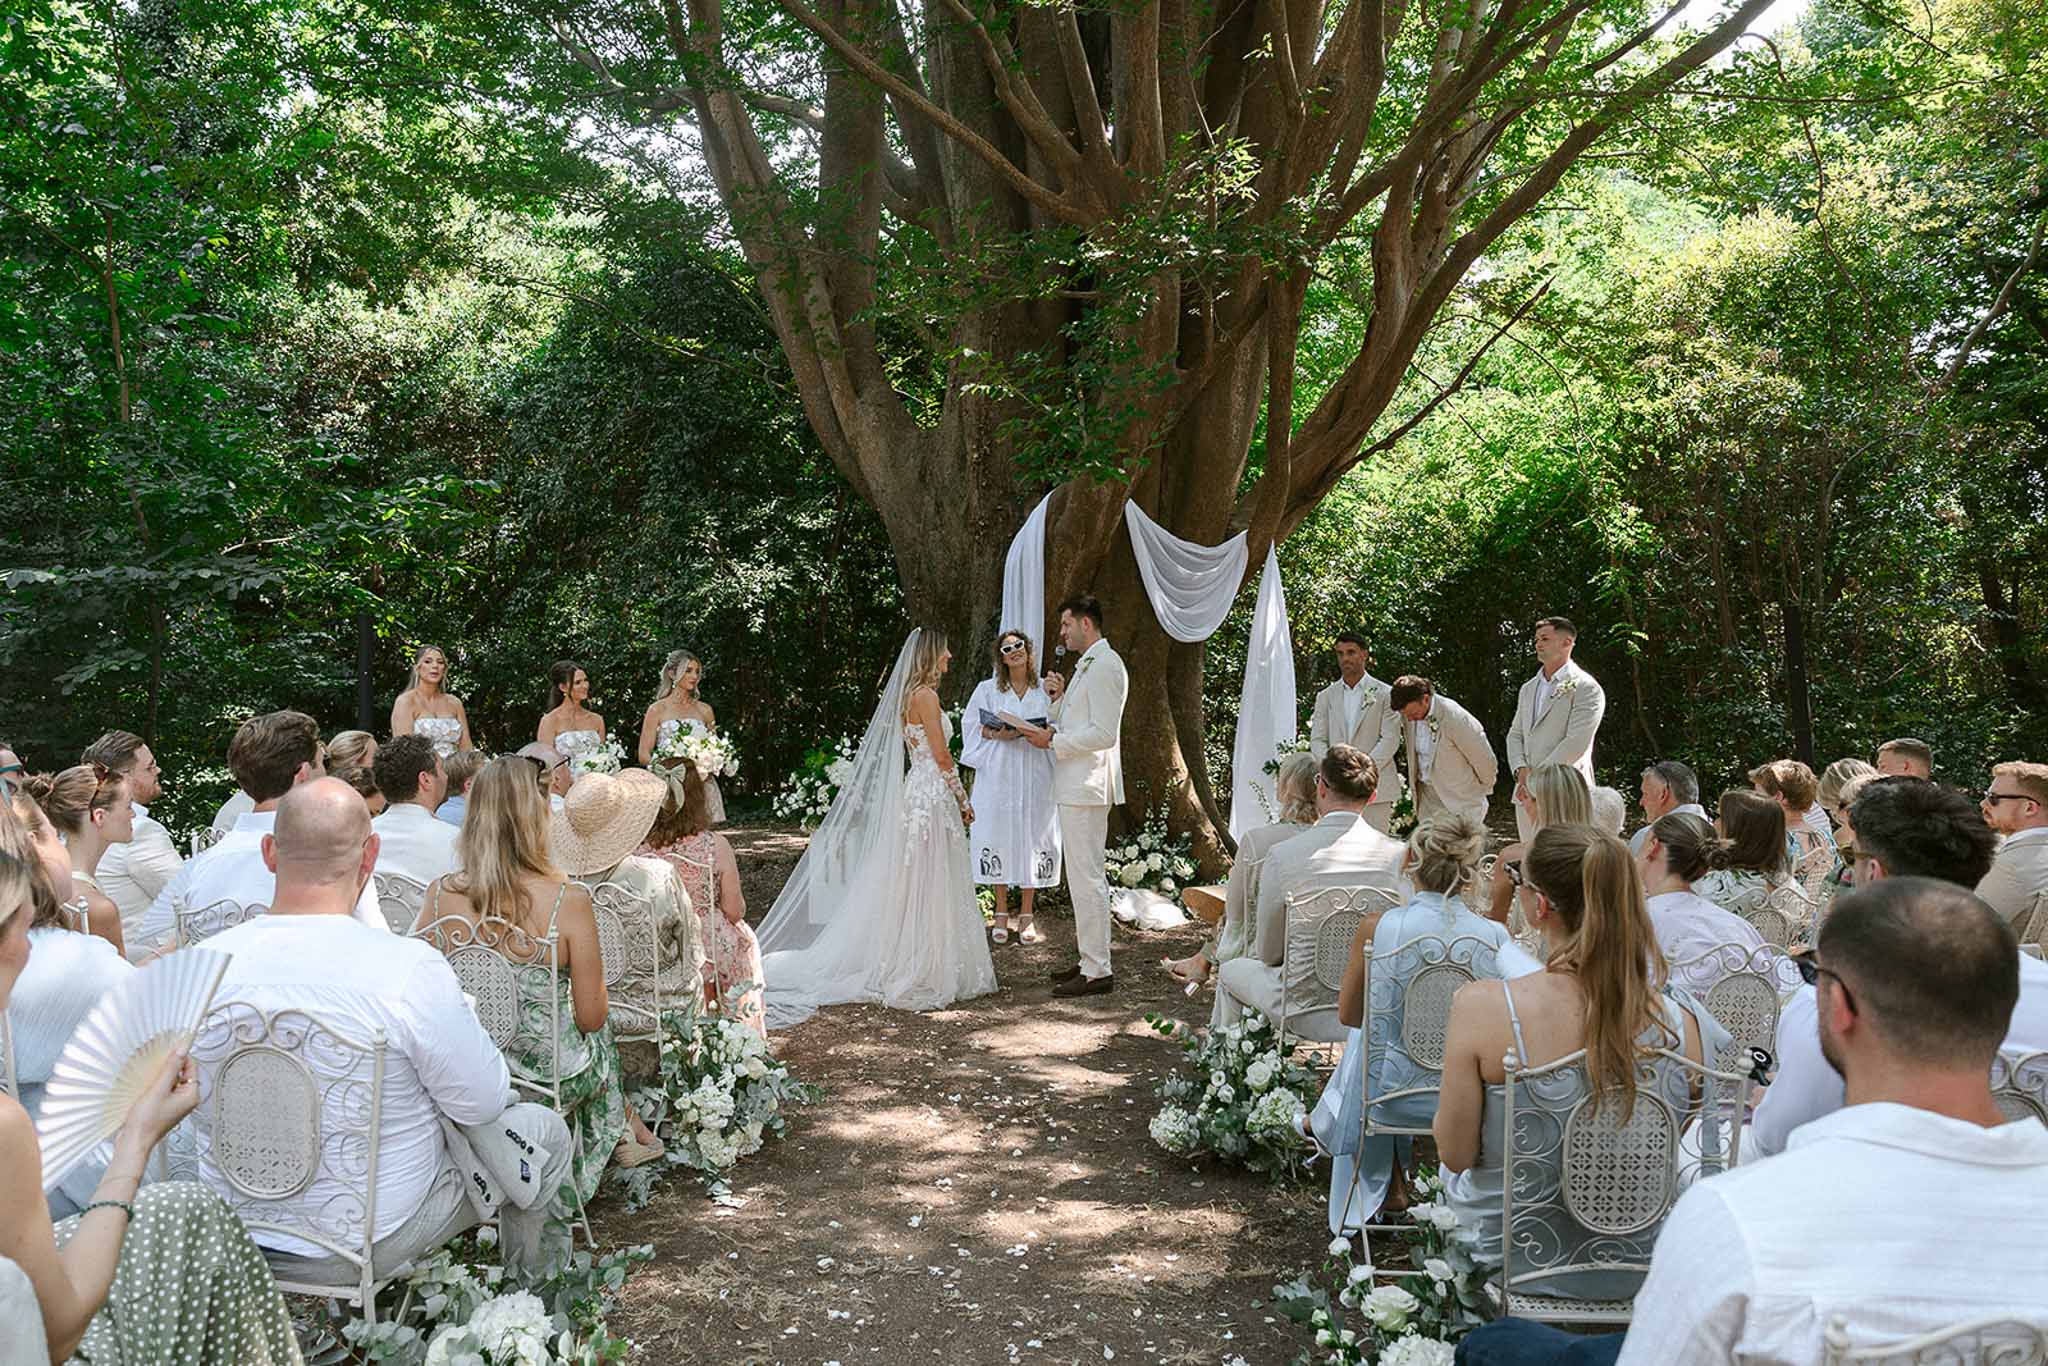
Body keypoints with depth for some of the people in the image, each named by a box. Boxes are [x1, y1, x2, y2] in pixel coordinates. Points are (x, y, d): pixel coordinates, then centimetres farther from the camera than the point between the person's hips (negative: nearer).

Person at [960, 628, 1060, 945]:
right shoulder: (988, 689, 6)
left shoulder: (1045, 690, 7)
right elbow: (973, 726, 6)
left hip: (1034, 774, 0)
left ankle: (1026, 915, 10)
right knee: (999, 837, 0)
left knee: (1032, 837, 1)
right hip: (998, 774, 0)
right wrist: (996, 734, -13)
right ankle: (1001, 914, 11)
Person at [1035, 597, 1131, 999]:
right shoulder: (1088, 665, 20)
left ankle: (1097, 972, -4)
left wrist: (1052, 740, -16)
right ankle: (1090, 961, 23)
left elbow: (1103, 733, -20)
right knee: (1085, 876, 15)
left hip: (1087, 787, -11)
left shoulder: (1105, 665, -13)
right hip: (1077, 785, 11)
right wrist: (1059, 697, 8)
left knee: (1086, 878, -8)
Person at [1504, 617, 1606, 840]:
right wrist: (1521, 770, -3)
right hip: (1527, 793, 7)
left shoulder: (1586, 688, -5)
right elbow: (1515, 735, 17)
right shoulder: (1528, 689, 20)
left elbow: (1576, 743, -13)